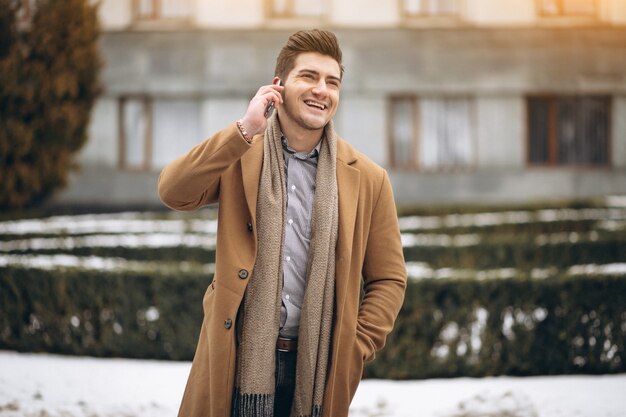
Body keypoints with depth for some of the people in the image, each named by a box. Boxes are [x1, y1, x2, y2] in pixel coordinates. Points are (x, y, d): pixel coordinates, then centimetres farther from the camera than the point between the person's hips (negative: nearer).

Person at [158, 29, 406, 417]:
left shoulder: (368, 179, 3)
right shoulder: (238, 156, 3)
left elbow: (389, 279, 7)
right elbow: (173, 192, -14)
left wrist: (353, 352, -3)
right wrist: (244, 129, -18)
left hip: (316, 368, 1)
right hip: (238, 359, 0)